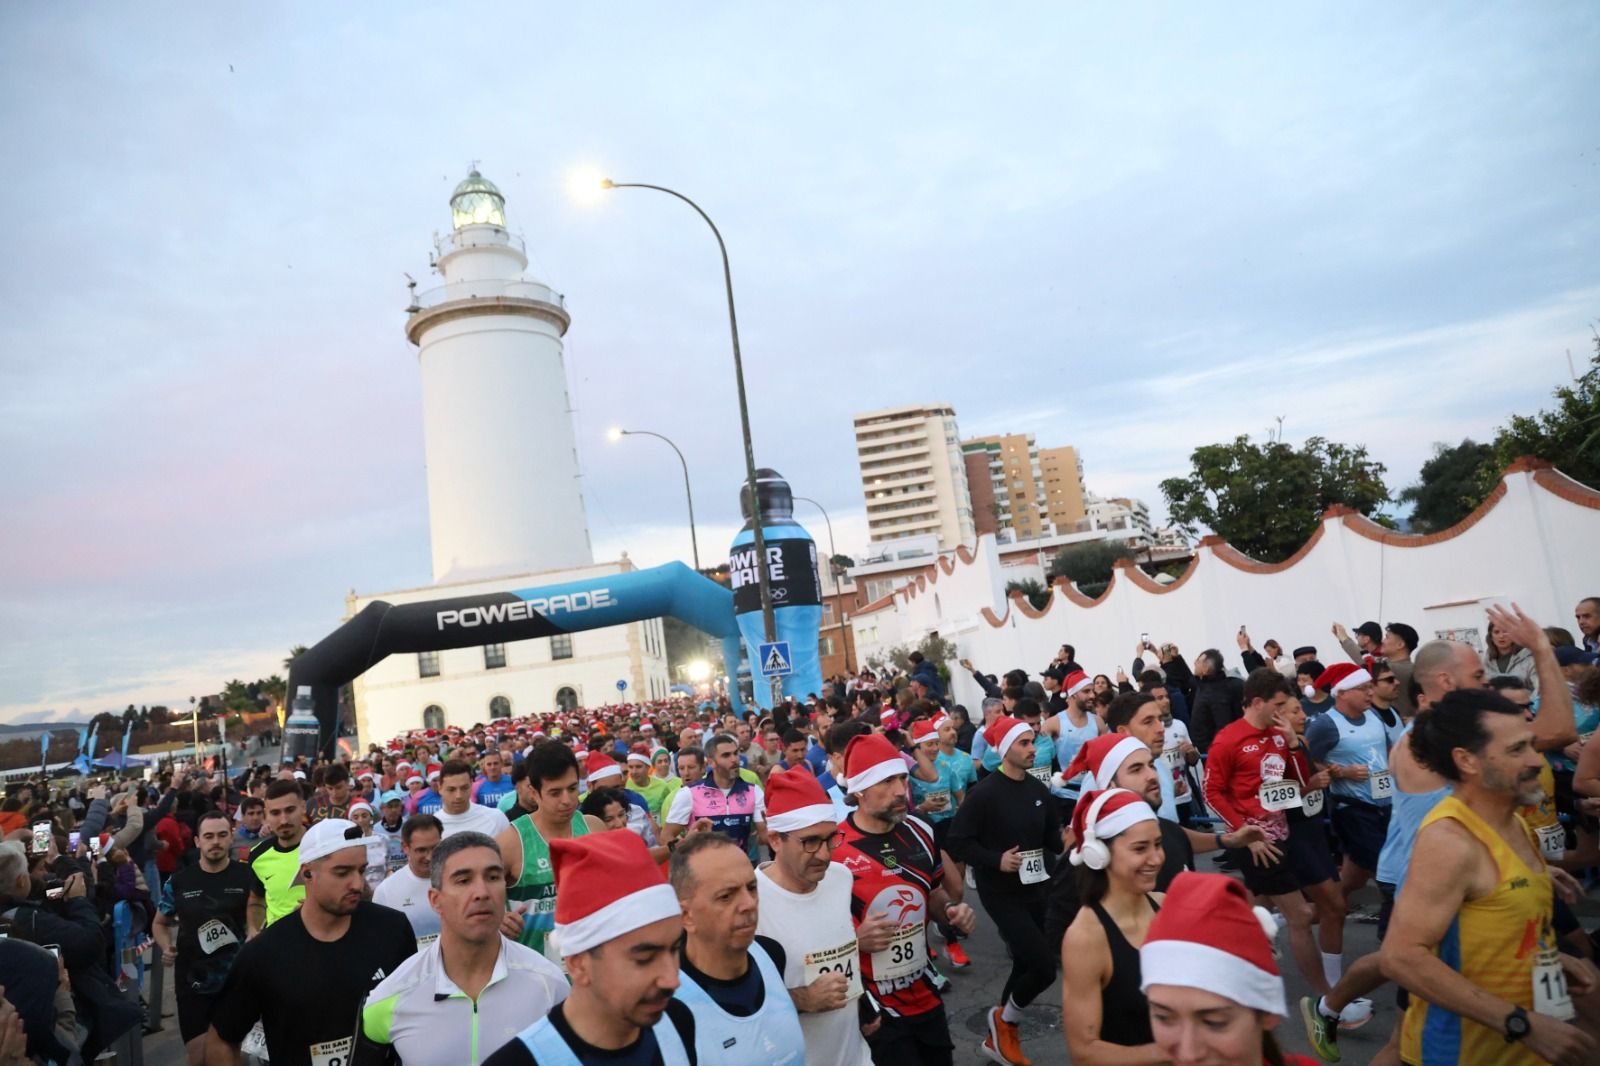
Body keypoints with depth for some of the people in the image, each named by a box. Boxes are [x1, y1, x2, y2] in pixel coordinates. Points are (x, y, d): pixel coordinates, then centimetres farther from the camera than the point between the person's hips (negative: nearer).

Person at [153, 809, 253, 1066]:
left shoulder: (248, 877, -7)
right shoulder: (179, 880, -2)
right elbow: (160, 923, 13)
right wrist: (166, 947, -6)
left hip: (237, 982, -1)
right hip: (192, 983, 1)